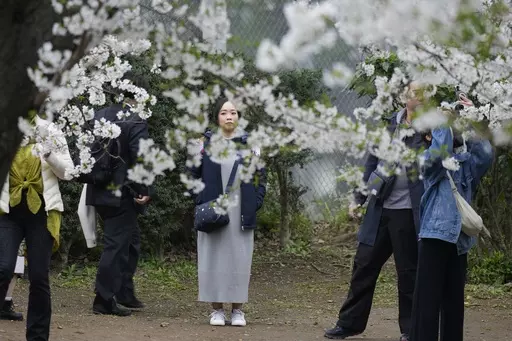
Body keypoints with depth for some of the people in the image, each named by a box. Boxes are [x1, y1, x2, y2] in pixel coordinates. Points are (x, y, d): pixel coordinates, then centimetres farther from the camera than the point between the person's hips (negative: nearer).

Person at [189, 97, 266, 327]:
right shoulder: (206, 143, 2)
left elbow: (260, 177, 9)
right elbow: (193, 174, 7)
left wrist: (255, 204, -1)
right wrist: (201, 202, 0)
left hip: (241, 214, 1)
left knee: (239, 260, 2)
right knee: (214, 259, 1)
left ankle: (237, 309, 10)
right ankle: (217, 309, 8)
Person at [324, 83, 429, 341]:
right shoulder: (388, 124, 8)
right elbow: (373, 163, 14)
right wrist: (359, 198, 12)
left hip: (409, 212, -4)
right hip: (380, 209, 4)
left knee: (409, 271, 3)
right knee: (364, 265, 8)